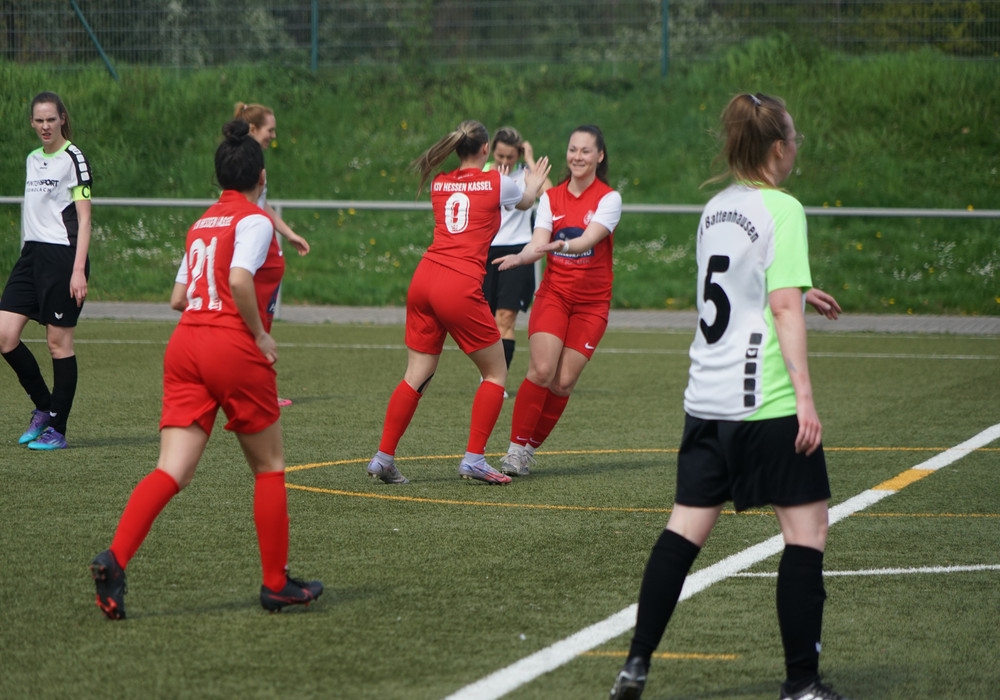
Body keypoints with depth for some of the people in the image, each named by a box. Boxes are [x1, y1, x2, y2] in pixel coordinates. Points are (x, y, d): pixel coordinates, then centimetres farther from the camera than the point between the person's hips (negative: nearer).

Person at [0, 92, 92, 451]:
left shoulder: (73, 158, -7)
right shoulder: (33, 159, 15)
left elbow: (83, 219, -10)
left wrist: (78, 270, -17)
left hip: (62, 255, -7)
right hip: (31, 253, 7)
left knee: (59, 341, -3)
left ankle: (57, 429, 4)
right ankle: (44, 407, 15)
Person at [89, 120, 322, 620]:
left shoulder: (202, 224, 17)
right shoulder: (255, 221, -5)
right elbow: (240, 278, -21)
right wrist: (260, 334, -11)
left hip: (185, 345, 6)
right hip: (235, 350, -6)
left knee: (172, 471, -3)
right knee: (269, 467, 11)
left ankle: (114, 558, -24)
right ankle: (276, 583, 16)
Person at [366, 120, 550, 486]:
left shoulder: (439, 184, 13)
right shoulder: (496, 182, 2)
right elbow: (525, 202, 25)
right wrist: (535, 183, 50)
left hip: (424, 279, 5)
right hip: (460, 287, -5)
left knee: (416, 376, 10)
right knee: (495, 373, 11)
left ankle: (384, 457, 3)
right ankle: (473, 458, 5)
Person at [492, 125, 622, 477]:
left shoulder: (608, 198, -5)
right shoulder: (551, 197, 5)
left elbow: (589, 239, -22)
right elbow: (539, 243, -7)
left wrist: (561, 245, -42)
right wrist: (520, 256, -29)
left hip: (592, 302, -1)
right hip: (553, 293, 1)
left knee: (564, 382, -5)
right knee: (541, 370, -17)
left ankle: (530, 449, 10)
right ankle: (516, 447, -10)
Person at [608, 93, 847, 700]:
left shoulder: (717, 208, 13)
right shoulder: (781, 209, -10)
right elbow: (783, 308, -17)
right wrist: (804, 394, -18)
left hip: (707, 397, 7)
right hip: (768, 400, -7)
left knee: (687, 527, 9)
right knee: (807, 529, 1)